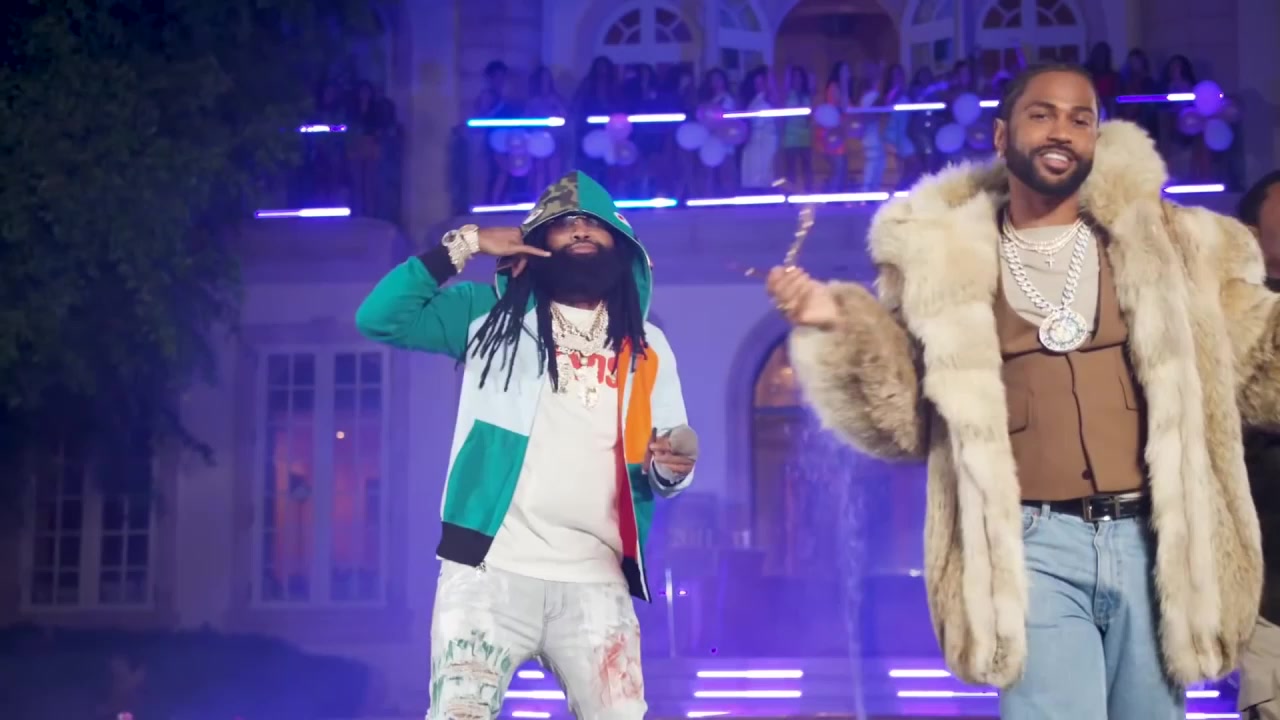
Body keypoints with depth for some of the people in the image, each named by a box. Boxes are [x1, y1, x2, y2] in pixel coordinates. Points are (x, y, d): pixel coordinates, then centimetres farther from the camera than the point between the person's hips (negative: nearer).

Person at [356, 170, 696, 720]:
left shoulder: (647, 347, 18)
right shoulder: (492, 313, 11)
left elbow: (663, 471, 17)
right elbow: (379, 319, 0)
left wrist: (673, 465, -8)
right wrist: (465, 244, -1)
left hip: (594, 581, 3)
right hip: (490, 568, -2)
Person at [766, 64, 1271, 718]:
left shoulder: (1162, 243, 10)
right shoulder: (947, 258, 5)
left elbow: (1251, 368, 16)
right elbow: (905, 416, 5)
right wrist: (837, 330, -7)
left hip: (1152, 540, 3)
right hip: (1035, 545, -3)